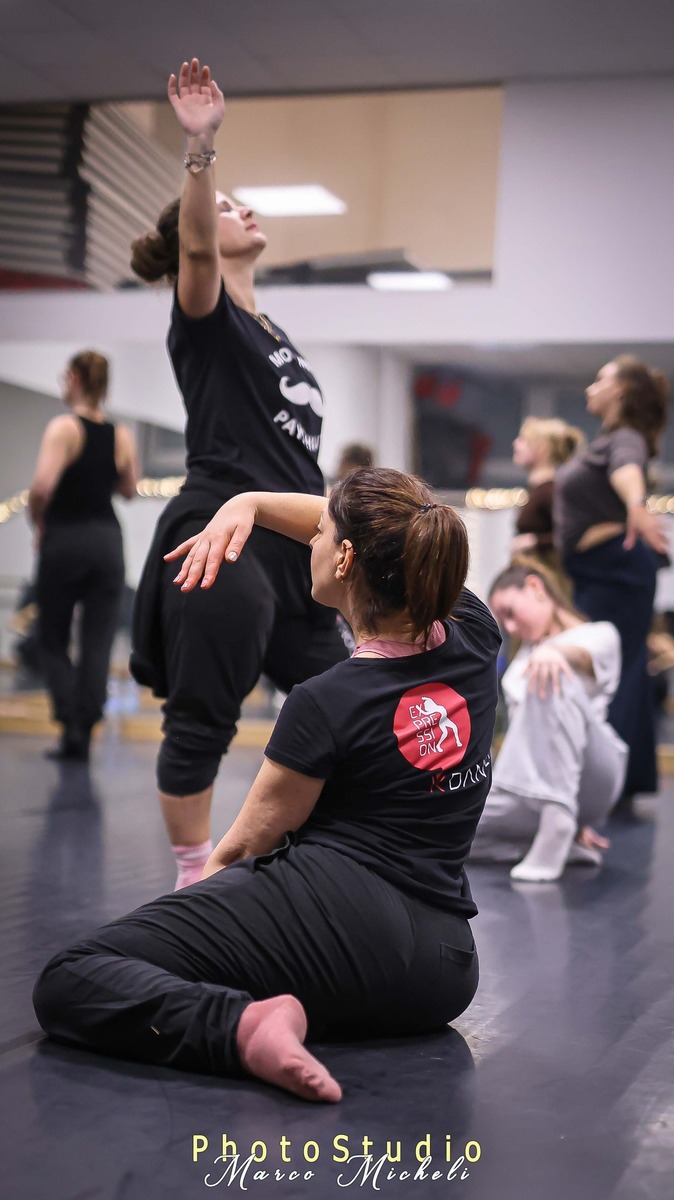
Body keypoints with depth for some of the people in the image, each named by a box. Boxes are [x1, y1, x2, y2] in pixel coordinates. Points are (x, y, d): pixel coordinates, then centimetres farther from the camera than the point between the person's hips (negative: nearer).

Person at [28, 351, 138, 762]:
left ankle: (71, 723, -2)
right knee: (98, 643, 5)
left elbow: (42, 486, -22)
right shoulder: (122, 435, 4)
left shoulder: (64, 427, -11)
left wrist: (39, 523, -6)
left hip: (64, 539, -3)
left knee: (53, 639, 11)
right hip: (107, 539, 4)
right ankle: (83, 735, 3)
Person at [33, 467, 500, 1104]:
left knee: (67, 983, -9)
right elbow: (388, 536, 21)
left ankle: (242, 1026, -31)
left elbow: (248, 843, 4)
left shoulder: (326, 704, -11)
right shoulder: (473, 635, 4)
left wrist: (200, 881, 25)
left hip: (335, 917, -7)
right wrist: (249, 503, 12)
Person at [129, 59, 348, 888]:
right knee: (202, 719, 0)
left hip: (291, 549, 9)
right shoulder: (205, 318, -3)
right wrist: (200, 147, -39)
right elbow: (194, 249, -26)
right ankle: (194, 878, 12)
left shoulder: (268, 332, 20)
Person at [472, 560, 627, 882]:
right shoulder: (523, 659, 25)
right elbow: (520, 729, 16)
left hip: (587, 774, -6)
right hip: (530, 787, 6)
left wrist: (552, 650, -43)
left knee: (552, 673, -32)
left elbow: (582, 651, -17)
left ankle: (558, 820, -41)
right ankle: (566, 838, -6)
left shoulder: (601, 635, 9)